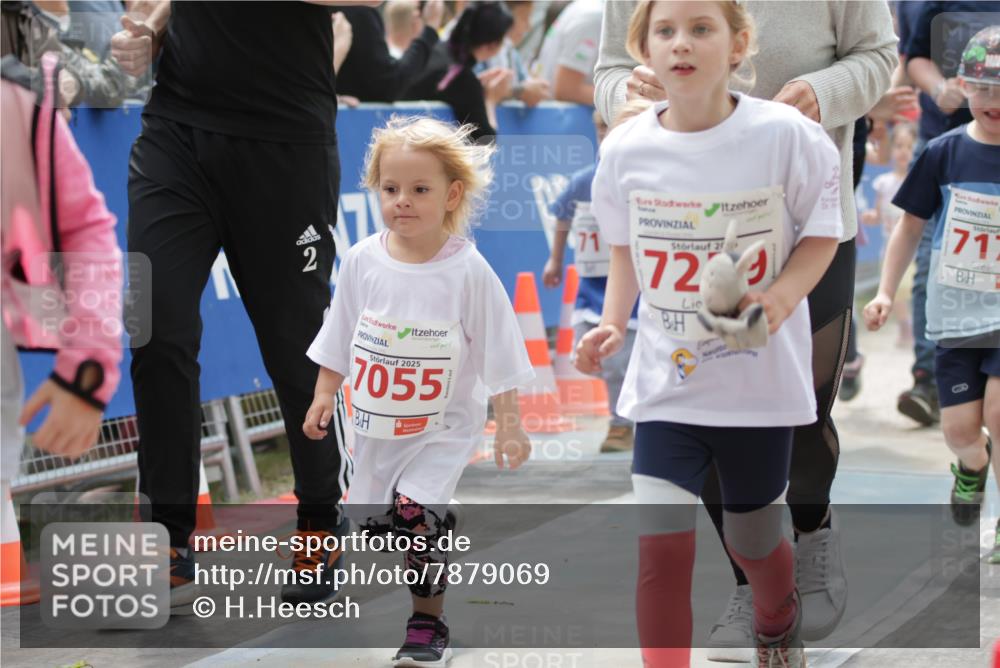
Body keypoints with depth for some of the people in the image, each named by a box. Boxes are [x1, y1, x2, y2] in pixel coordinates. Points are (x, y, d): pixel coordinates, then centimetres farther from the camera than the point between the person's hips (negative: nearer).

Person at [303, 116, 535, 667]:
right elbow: (339, 336, 9)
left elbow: (497, 356, -9)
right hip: (375, 422, 5)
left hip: (443, 425, -5)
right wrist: (325, 393, 7)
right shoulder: (363, 261, -5)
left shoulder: (468, 271, -14)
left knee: (416, 512, -19)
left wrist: (508, 426, -8)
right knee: (372, 518, 12)